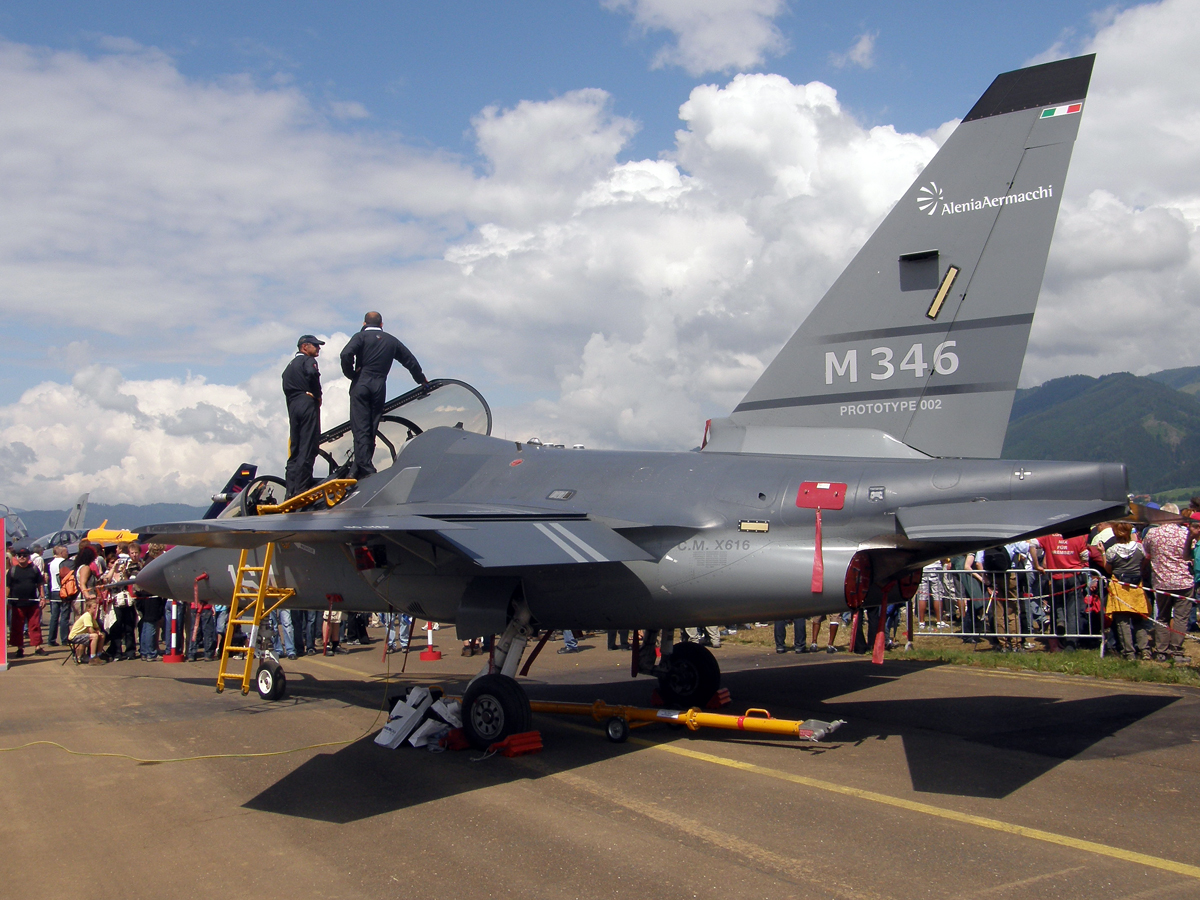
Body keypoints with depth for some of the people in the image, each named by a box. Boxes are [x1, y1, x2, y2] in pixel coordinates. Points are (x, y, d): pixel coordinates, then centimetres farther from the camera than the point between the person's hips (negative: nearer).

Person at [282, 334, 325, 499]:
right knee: (307, 448, -9)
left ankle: (290, 489, 5)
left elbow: (286, 388, 18)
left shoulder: (289, 366, 26)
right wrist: (317, 395, -9)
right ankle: (301, 488, -13)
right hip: (307, 405, -8)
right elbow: (312, 374, -21)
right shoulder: (308, 360, 0)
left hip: (293, 406, 8)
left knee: (295, 449, 8)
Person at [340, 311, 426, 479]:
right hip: (379, 387, 3)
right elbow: (410, 361, 24)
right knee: (371, 429, 7)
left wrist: (351, 374, 1)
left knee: (360, 428, -7)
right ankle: (361, 468, 5)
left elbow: (346, 354, -14)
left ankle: (365, 468, -18)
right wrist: (421, 380, 38)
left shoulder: (361, 336, 4)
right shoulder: (391, 341, 16)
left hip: (361, 385, -3)